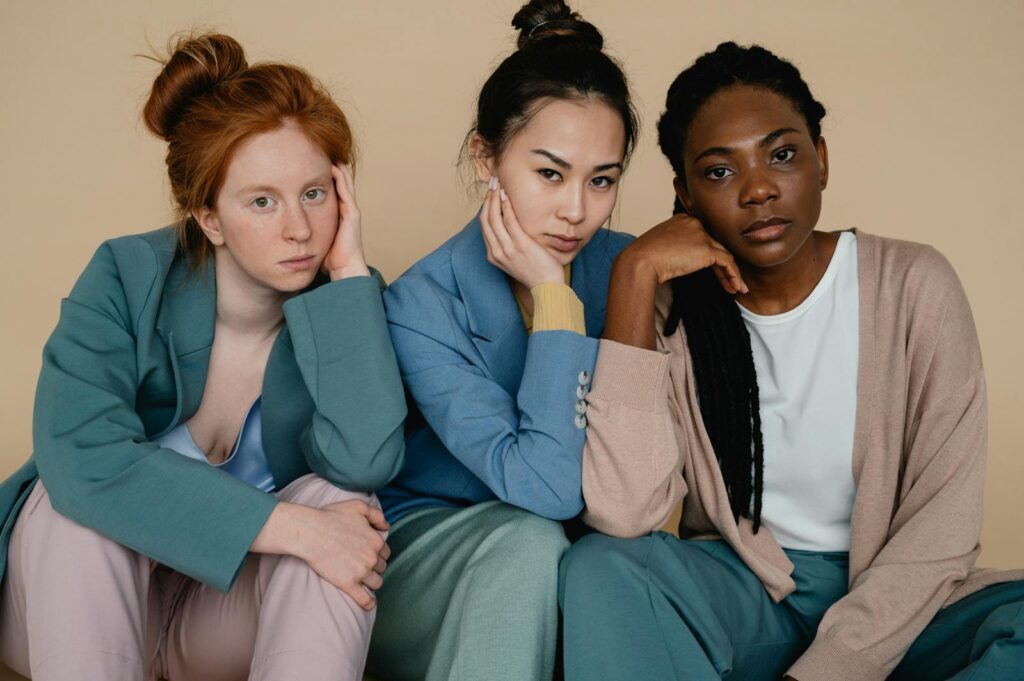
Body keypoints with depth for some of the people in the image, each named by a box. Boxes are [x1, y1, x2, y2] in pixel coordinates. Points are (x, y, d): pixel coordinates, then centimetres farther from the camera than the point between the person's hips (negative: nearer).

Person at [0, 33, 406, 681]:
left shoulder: (345, 308, -12)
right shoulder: (127, 278, -17)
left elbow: (365, 463, -31)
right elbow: (78, 453, -34)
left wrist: (349, 268, -29)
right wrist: (290, 527, -38)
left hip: (230, 609, 1)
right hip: (75, 600, -1)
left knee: (336, 500, -26)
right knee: (80, 495, -31)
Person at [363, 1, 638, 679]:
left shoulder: (623, 268, -7)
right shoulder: (421, 307, -19)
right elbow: (545, 487, -30)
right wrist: (552, 299, -26)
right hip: (422, 542, -3)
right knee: (528, 541, -33)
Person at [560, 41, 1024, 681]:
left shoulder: (912, 285, -8)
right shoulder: (670, 306, -6)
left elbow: (939, 530, -10)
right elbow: (621, 514, -22)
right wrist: (634, 276, -22)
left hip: (888, 601, 0)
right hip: (738, 589, 1)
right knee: (597, 568, -28)